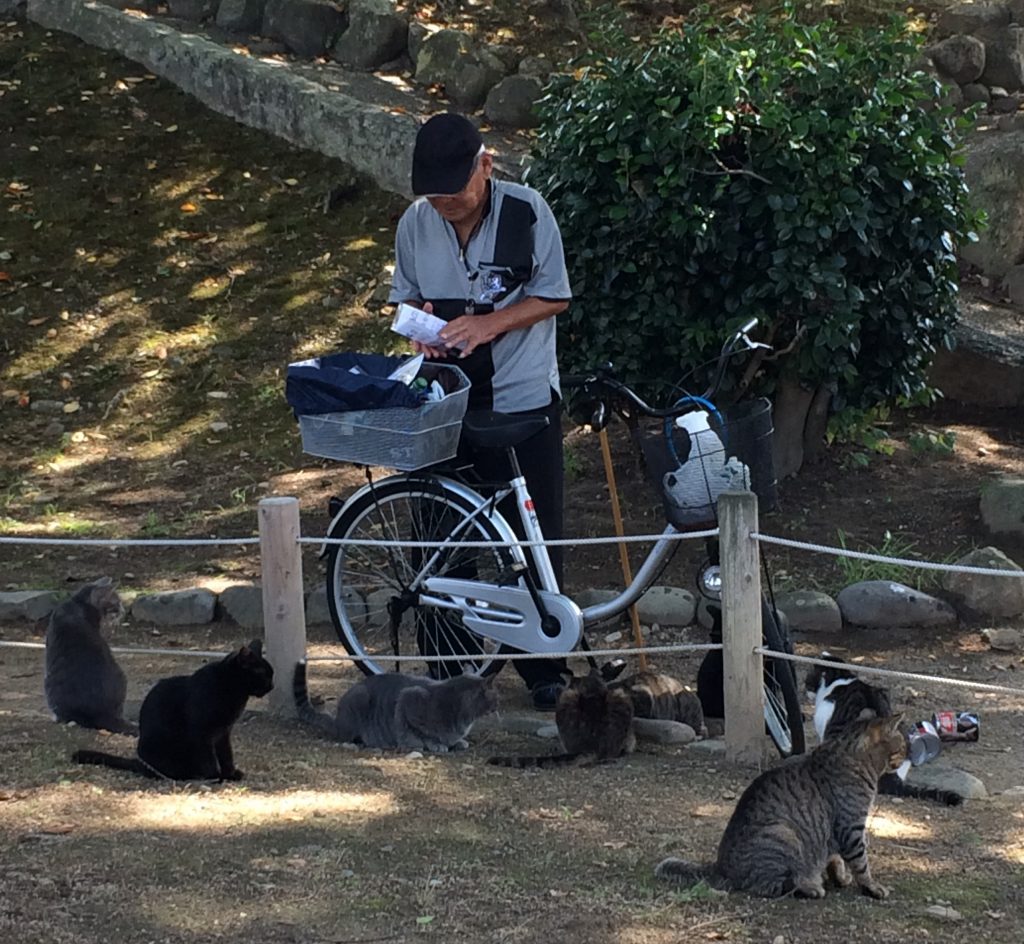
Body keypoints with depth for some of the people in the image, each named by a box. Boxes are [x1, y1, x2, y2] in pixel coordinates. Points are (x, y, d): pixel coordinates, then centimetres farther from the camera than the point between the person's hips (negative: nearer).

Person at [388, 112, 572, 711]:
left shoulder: (527, 212, -12)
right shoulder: (416, 223, -2)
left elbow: (554, 297, -7)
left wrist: (489, 324, -21)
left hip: (524, 399, -3)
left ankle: (544, 667, 13)